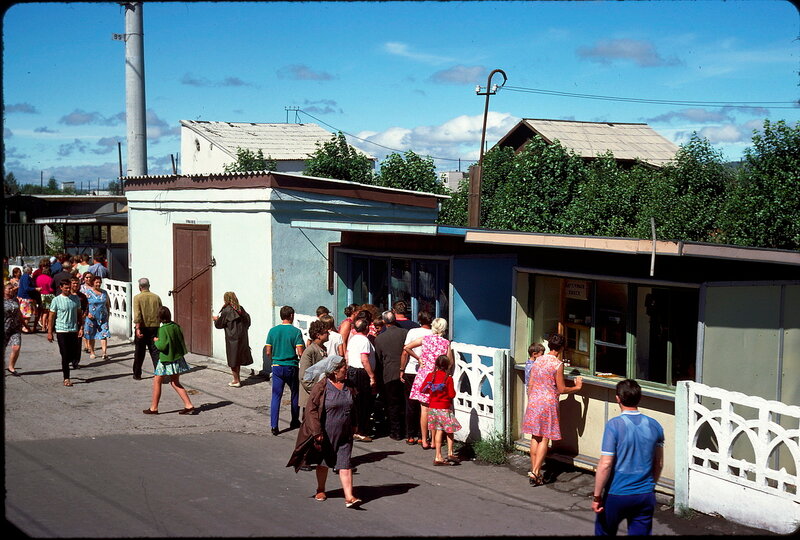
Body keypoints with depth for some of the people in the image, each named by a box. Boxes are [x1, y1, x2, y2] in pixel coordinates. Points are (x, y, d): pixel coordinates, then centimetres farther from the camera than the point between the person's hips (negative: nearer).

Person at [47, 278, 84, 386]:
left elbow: (79, 314, 12)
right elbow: (52, 317, 0)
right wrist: (49, 332, -2)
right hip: (61, 330, -3)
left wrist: (81, 328, 3)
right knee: (65, 355, -1)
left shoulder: (75, 299, 6)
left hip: (74, 330, 3)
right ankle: (66, 378, 7)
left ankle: (65, 364, 33)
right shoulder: (56, 300, -3)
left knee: (75, 354, 1)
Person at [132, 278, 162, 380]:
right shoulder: (156, 297, 4)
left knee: (139, 352, 11)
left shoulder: (137, 298, -6)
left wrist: (138, 328, -21)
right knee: (155, 351, 2)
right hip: (154, 327, 2)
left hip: (142, 327, -2)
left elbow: (137, 315, -16)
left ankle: (137, 374, 21)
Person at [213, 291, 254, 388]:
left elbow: (219, 324, -5)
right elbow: (247, 319, 9)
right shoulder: (240, 309, 3)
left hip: (232, 338, -6)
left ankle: (236, 381, 7)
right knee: (238, 358, 17)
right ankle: (238, 379, 25)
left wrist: (216, 319, 15)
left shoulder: (226, 311, -14)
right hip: (242, 337, 6)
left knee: (233, 359, 4)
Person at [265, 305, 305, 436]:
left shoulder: (273, 330, 1)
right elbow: (301, 353, -13)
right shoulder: (296, 331, -9)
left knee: (276, 396, 3)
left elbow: (268, 352, 2)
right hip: (291, 367, -2)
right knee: (295, 394, 17)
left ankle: (274, 425, -6)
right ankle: (294, 422, 27)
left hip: (277, 367, 2)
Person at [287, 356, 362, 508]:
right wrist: (317, 432, -17)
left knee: (345, 464, -4)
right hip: (325, 434, -3)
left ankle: (349, 497, -8)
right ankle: (320, 490, 35)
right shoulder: (321, 387, -13)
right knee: (323, 463, 15)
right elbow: (311, 410, -14)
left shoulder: (348, 386, 5)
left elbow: (353, 408, 18)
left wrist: (353, 426, 19)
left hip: (344, 434, 3)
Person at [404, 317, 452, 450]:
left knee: (424, 409, 4)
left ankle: (424, 441, 7)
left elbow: (406, 347, -3)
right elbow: (450, 362, -2)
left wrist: (418, 358, 6)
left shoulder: (425, 339, 0)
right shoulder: (446, 343, -3)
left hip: (423, 375, 1)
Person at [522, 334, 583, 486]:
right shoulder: (558, 364, -12)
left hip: (534, 401, 5)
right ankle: (535, 472, -5)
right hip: (548, 403, -5)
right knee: (545, 439, 0)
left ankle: (534, 470, 16)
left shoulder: (537, 361, 5)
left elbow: (530, 385, 9)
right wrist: (577, 387, 7)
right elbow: (561, 389, -8)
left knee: (535, 437, 12)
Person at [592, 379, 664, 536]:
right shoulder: (654, 426, 0)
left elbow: (605, 465, -18)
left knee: (604, 532, 19)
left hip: (617, 494, -4)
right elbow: (659, 464, 10)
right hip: (646, 495, 4)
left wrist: (596, 496, -9)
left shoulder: (614, 425, -15)